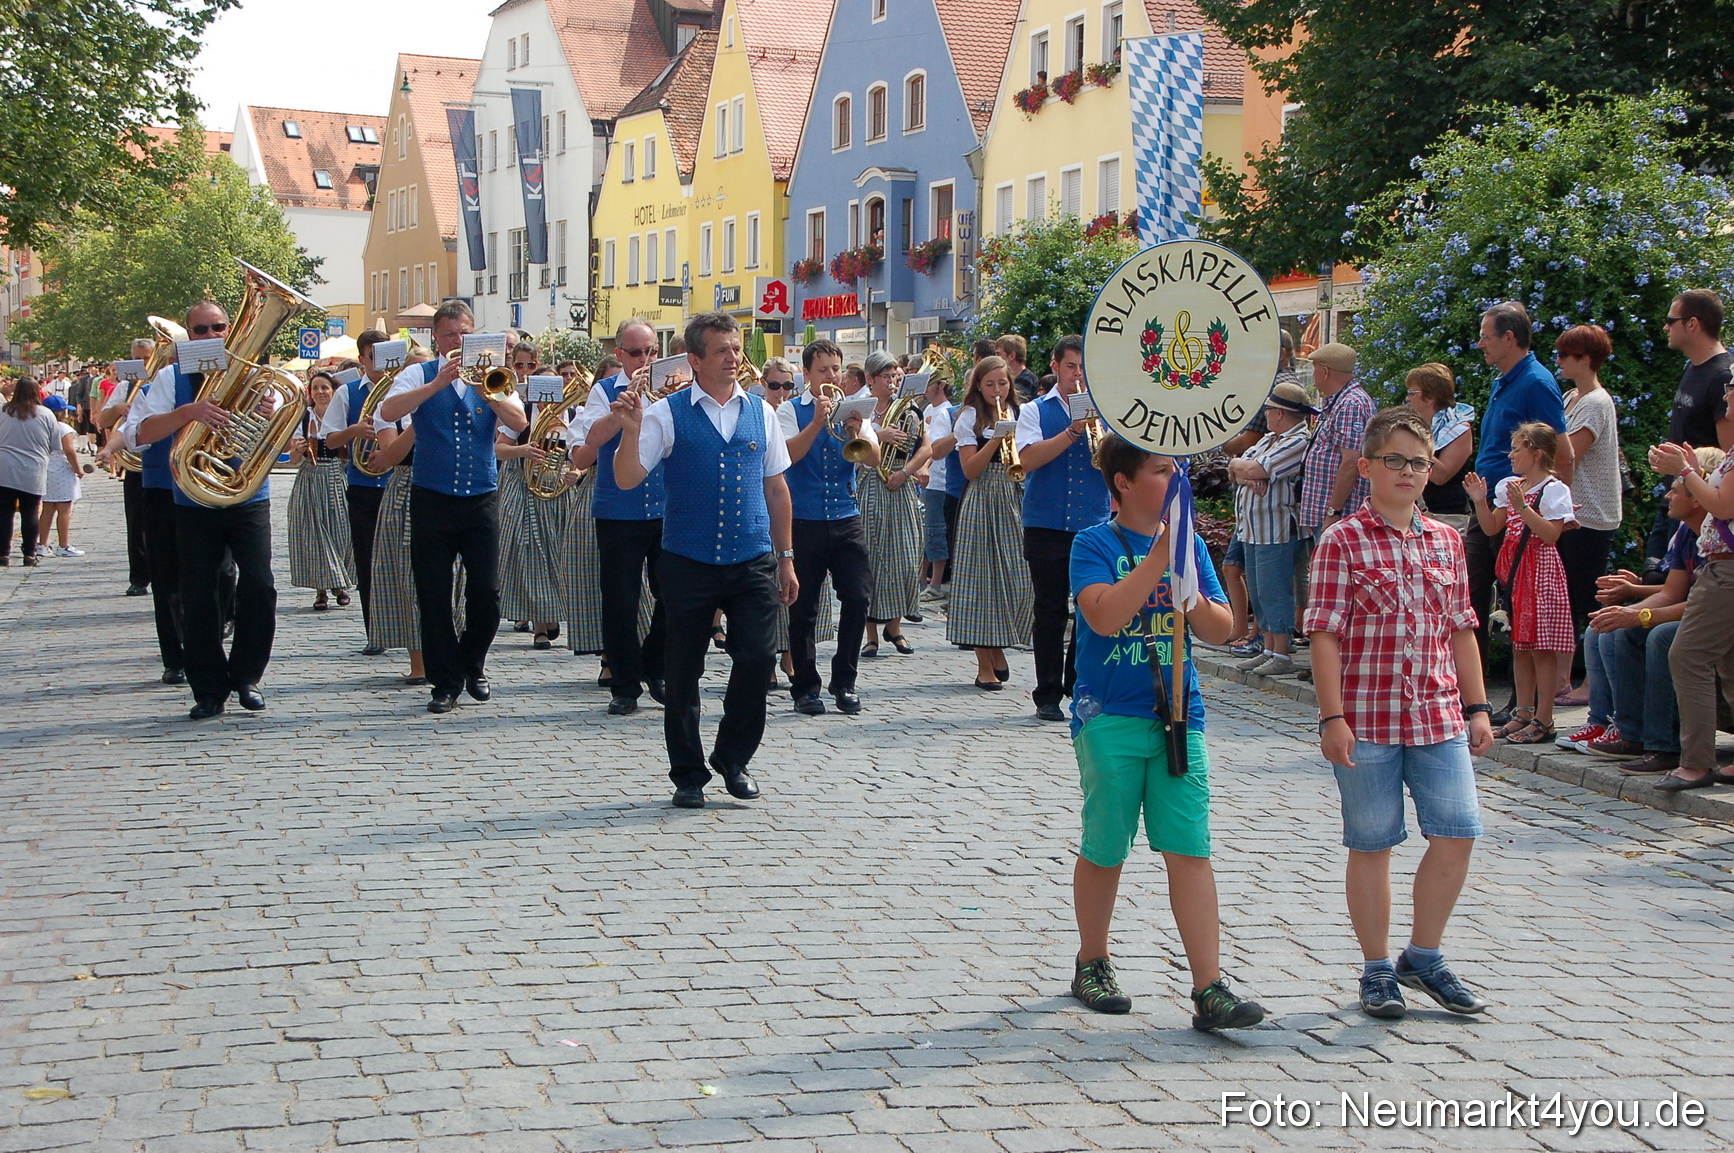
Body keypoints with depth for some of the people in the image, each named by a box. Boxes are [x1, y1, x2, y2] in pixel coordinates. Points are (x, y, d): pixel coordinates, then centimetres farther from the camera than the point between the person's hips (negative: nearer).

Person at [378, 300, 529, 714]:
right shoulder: (420, 376, 4)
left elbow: (519, 422, -8)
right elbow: (388, 411, -16)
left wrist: (484, 388, -21)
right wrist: (437, 384, -24)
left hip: (481, 498, 1)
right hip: (432, 500, -1)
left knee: (486, 593, 0)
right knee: (434, 596, 1)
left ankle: (473, 666, 23)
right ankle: (445, 682, 10)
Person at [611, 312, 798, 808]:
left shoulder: (761, 413, 8)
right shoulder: (667, 414, -3)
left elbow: (776, 487, 13)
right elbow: (626, 479, -7)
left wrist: (785, 557, 14)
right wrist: (631, 430, -24)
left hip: (753, 562, 2)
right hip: (688, 563, -2)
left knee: (758, 659, -5)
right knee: (683, 673, 5)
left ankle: (733, 758, 17)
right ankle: (688, 775, 21)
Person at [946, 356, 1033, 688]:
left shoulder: (1019, 415, 13)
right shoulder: (970, 418, 1)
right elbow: (970, 470, -8)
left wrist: (1012, 438, -7)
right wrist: (996, 439, -17)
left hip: (1016, 502, 4)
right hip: (983, 504, -4)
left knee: (1018, 580, -1)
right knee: (983, 578, -4)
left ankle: (998, 648, 20)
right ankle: (985, 666, 0)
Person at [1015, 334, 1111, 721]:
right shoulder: (1034, 411, 7)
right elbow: (1029, 458, -10)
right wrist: (1072, 431, -15)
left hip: (1094, 525, 2)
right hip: (1047, 525, -2)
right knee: (1050, 612, 0)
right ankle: (1048, 695, 6)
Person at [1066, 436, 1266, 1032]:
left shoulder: (1189, 543, 9)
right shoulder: (1094, 544, -5)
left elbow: (1221, 629, 8)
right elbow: (1104, 616, -22)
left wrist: (1195, 599, -13)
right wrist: (1159, 556, -24)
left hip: (1179, 715, 4)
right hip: (1109, 719, -3)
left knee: (1190, 851, -3)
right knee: (1104, 850, 7)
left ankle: (1209, 989, -4)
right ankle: (1092, 964, 28)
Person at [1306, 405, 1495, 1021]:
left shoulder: (1446, 541, 11)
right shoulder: (1344, 540, -5)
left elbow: (1461, 629, 16)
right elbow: (1325, 634, -9)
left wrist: (1477, 708, 12)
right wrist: (1332, 717, -14)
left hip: (1439, 715, 5)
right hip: (1367, 717, -5)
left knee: (1457, 833, 0)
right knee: (1371, 844, 4)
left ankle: (1424, 957, 18)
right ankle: (1377, 971, 17)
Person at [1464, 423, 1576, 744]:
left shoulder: (1554, 489, -8)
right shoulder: (1509, 486, 13)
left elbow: (1551, 534, -18)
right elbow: (1492, 528, 15)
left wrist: (1522, 506, -24)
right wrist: (1480, 501, 1)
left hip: (1540, 570, -8)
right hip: (1513, 569, 8)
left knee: (1541, 645, -6)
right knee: (1519, 643, 11)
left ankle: (1543, 719, -3)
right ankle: (1523, 712, 17)